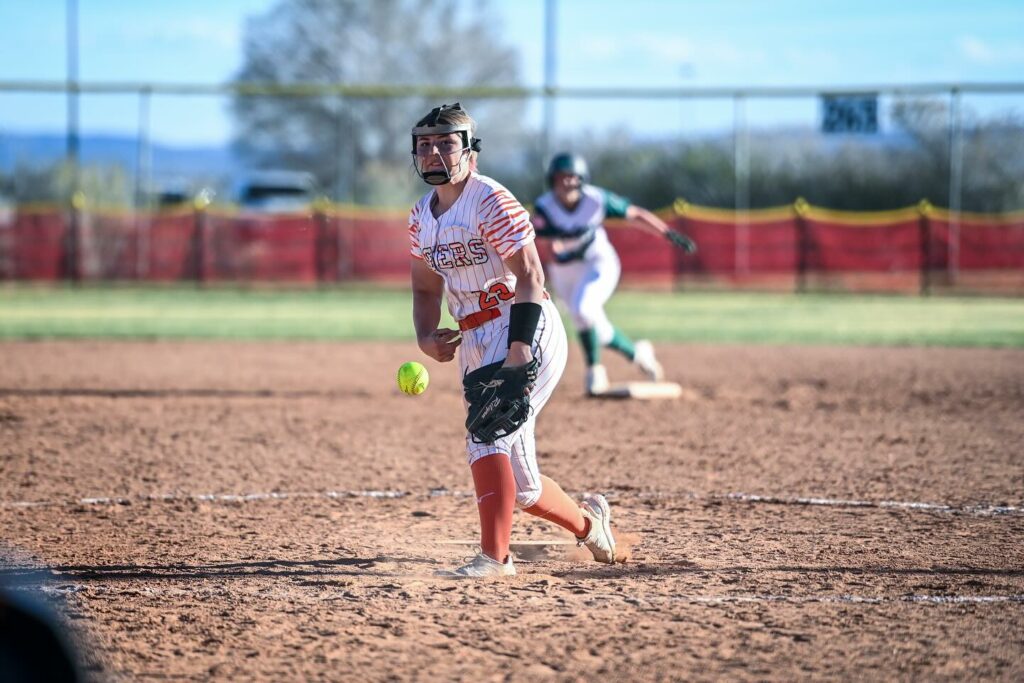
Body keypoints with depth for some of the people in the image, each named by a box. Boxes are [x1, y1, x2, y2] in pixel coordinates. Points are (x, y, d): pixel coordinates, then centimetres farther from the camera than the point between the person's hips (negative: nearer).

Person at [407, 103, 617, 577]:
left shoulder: (491, 201, -12)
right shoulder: (421, 219, 11)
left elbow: (530, 277, -18)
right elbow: (426, 289, 22)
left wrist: (519, 349, -28)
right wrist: (425, 337, 0)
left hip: (525, 329, -8)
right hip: (474, 341, 8)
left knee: (489, 432, -26)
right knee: (513, 476, 9)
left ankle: (494, 556, -29)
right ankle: (587, 522, 32)